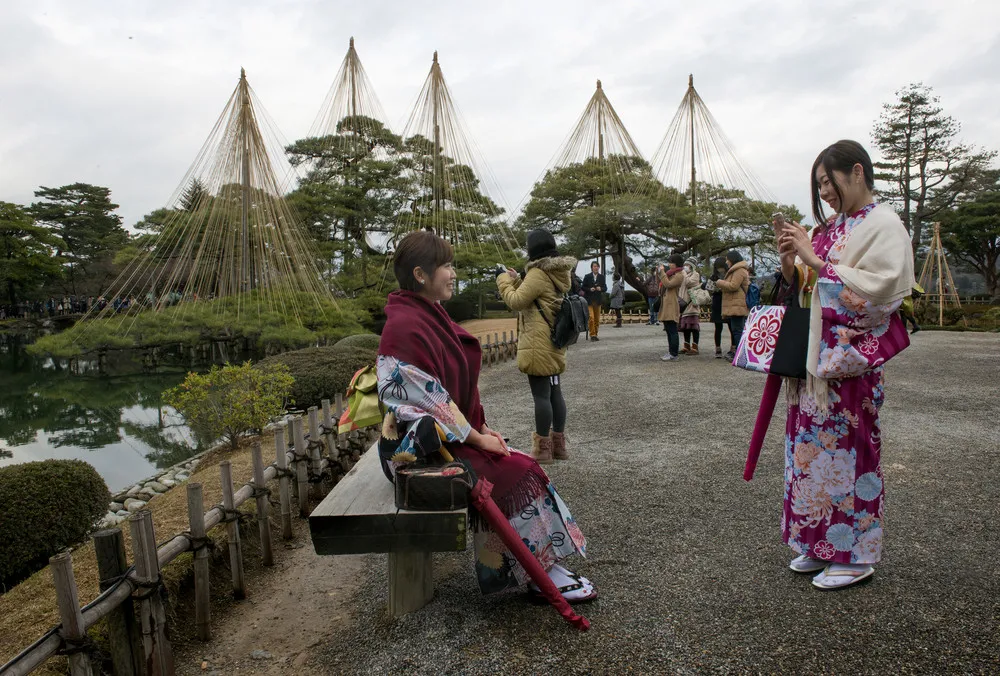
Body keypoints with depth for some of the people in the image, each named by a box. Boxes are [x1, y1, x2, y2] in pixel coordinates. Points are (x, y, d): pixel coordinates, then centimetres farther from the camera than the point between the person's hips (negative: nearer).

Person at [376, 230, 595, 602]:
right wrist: (476, 437, -16)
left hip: (456, 429, 9)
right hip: (427, 442, -9)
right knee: (517, 473, -15)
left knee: (520, 466, -3)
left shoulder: (429, 315, 10)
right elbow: (426, 398, -23)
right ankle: (542, 574, 1)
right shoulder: (405, 326, -21)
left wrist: (481, 428, 5)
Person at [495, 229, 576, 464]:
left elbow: (516, 301, -16)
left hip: (538, 345, -9)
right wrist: (517, 281, 17)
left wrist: (504, 281, -1)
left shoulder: (538, 274, -15)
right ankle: (558, 445, 23)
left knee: (541, 394, -4)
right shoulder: (560, 273, 13)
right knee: (554, 392, 14)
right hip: (555, 342, 9)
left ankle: (542, 449, 3)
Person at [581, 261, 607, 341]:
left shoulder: (602, 277, 8)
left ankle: (595, 334, 18)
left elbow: (605, 288, 8)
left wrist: (601, 289, -12)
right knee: (591, 318, -13)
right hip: (589, 300, -3)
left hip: (598, 300, 4)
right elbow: (583, 288, 0)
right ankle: (592, 335, -7)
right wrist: (589, 289, -17)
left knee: (597, 319, 8)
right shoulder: (587, 277, -1)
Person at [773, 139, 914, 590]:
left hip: (852, 357, -7)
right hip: (815, 355, 7)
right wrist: (789, 262, -1)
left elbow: (877, 288, -19)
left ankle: (855, 555, 15)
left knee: (849, 447, -1)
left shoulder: (883, 224, -6)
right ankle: (820, 544, 24)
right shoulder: (829, 229, 15)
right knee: (814, 445, 10)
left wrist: (815, 260, -19)